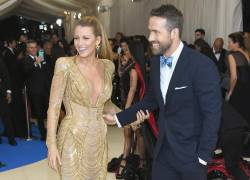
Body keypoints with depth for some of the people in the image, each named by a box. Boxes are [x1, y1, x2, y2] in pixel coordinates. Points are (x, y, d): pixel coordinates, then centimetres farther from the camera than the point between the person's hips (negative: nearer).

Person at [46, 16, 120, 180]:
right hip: (72, 140, -4)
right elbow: (54, 107, -9)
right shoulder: (65, 64, -9)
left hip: (99, 140, 4)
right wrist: (52, 145, -15)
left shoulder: (108, 66, 3)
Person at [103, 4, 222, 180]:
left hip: (190, 152, -5)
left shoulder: (202, 65, -19)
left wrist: (203, 157, -14)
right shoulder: (155, 62, 2)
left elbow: (212, 114, -16)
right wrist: (118, 118, 10)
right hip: (163, 149, 6)